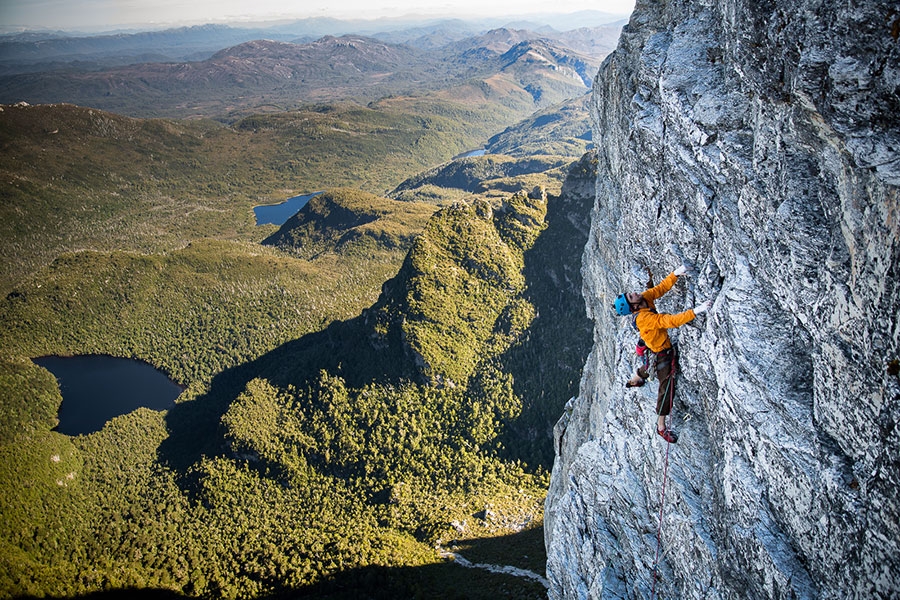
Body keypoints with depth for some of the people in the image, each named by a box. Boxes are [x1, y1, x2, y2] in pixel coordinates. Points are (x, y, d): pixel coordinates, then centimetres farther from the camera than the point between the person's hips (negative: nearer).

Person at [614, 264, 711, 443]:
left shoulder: (645, 298, -15)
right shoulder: (645, 318, -39)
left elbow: (660, 288, -9)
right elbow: (672, 321, -46)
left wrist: (675, 274, -22)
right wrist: (695, 311, -48)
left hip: (653, 350, 9)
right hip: (661, 354, -9)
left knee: (649, 367, 39)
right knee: (667, 388, -1)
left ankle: (635, 380, 69)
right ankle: (661, 426, 11)